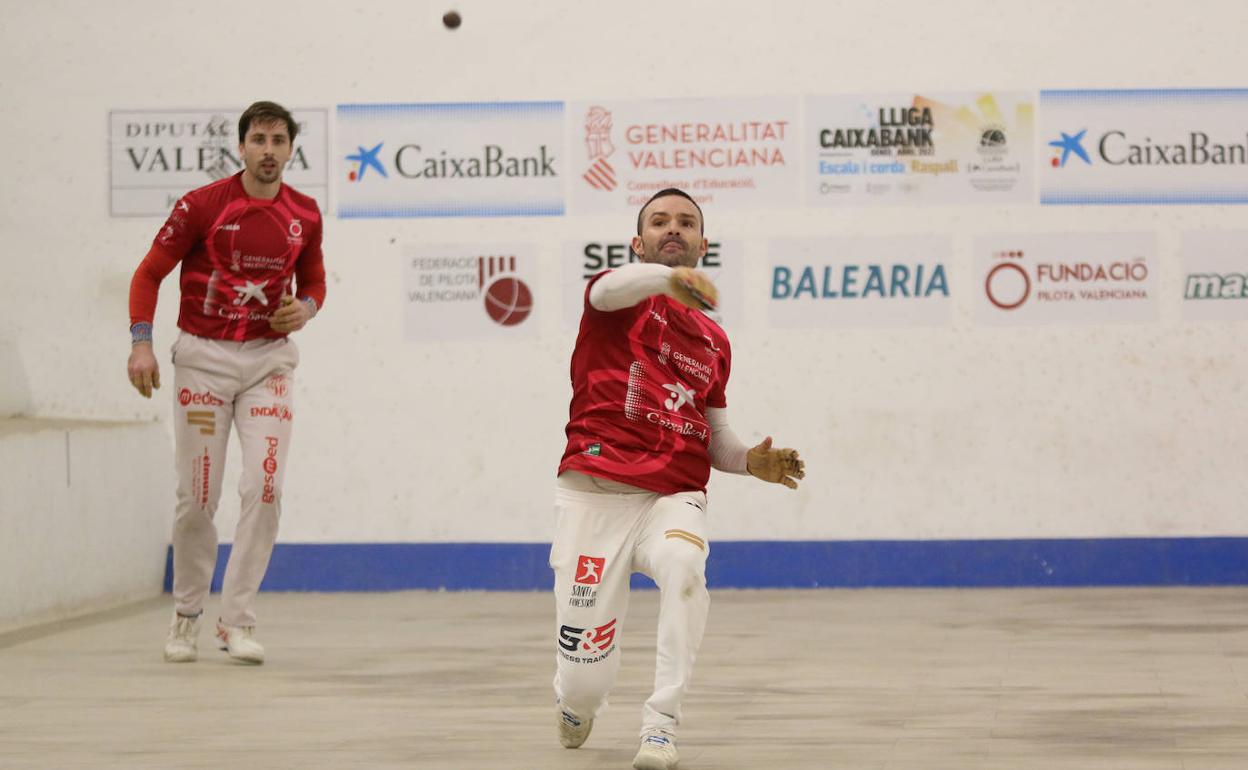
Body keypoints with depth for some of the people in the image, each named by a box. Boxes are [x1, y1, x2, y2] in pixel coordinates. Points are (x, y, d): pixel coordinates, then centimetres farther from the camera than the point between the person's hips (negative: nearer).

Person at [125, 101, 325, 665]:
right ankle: (186, 615, 21)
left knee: (264, 485, -12)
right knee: (197, 496, 1)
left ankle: (237, 621, -5)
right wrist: (141, 343, -13)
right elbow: (150, 273, -2)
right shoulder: (201, 205, -8)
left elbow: (314, 280, 18)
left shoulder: (304, 215, 2)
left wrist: (305, 308, -5)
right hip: (203, 357, -2)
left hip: (269, 358, 2)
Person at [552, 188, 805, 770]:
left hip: (675, 497, 3)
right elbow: (607, 290, -22)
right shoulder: (625, 298, 5)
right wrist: (670, 279, -45)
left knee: (682, 563, -36)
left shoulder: (714, 340, 19)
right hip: (596, 493, -3)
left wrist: (750, 461, 2)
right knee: (587, 676, -7)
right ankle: (577, 700, 33)